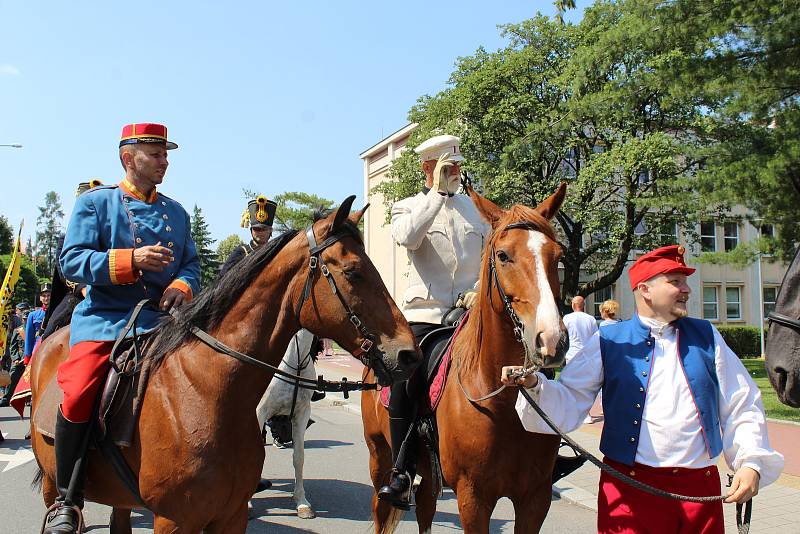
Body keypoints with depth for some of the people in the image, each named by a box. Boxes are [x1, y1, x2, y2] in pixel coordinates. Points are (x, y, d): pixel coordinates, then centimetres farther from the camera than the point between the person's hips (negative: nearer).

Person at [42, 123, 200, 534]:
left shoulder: (176, 212, 19)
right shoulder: (95, 202, 6)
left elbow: (191, 263, 17)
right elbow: (71, 261, -4)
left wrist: (181, 286, -7)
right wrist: (130, 260, -18)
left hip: (163, 318, 4)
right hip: (105, 318, -4)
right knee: (78, 394, -26)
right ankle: (67, 499, -6)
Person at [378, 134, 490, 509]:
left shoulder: (477, 208, 18)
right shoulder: (408, 207, 10)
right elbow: (408, 237, -15)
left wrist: (482, 290, -4)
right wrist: (439, 192, -10)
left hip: (471, 310, 3)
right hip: (424, 312, -2)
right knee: (403, 384, -19)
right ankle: (401, 475, -7)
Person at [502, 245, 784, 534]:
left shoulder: (706, 337, 8)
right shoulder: (609, 341, 1)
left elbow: (743, 406, 9)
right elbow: (569, 400, -1)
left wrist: (751, 462, -4)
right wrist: (534, 384, -19)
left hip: (701, 488, 3)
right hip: (629, 489, -2)